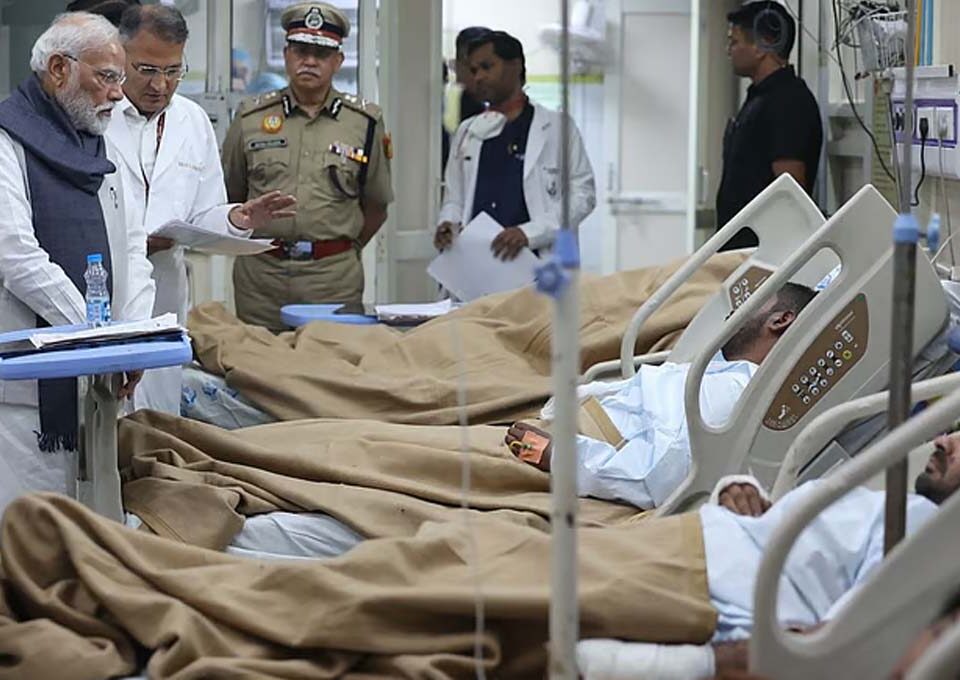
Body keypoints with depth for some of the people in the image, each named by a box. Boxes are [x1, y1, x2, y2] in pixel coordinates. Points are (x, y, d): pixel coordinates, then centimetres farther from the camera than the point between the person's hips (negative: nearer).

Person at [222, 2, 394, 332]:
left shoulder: (365, 122, 5)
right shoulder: (250, 118, 7)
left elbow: (376, 206, 12)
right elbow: (231, 196, 15)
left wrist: (345, 249, 8)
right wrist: (255, 243, 10)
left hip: (335, 277, -1)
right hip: (261, 274, 1)